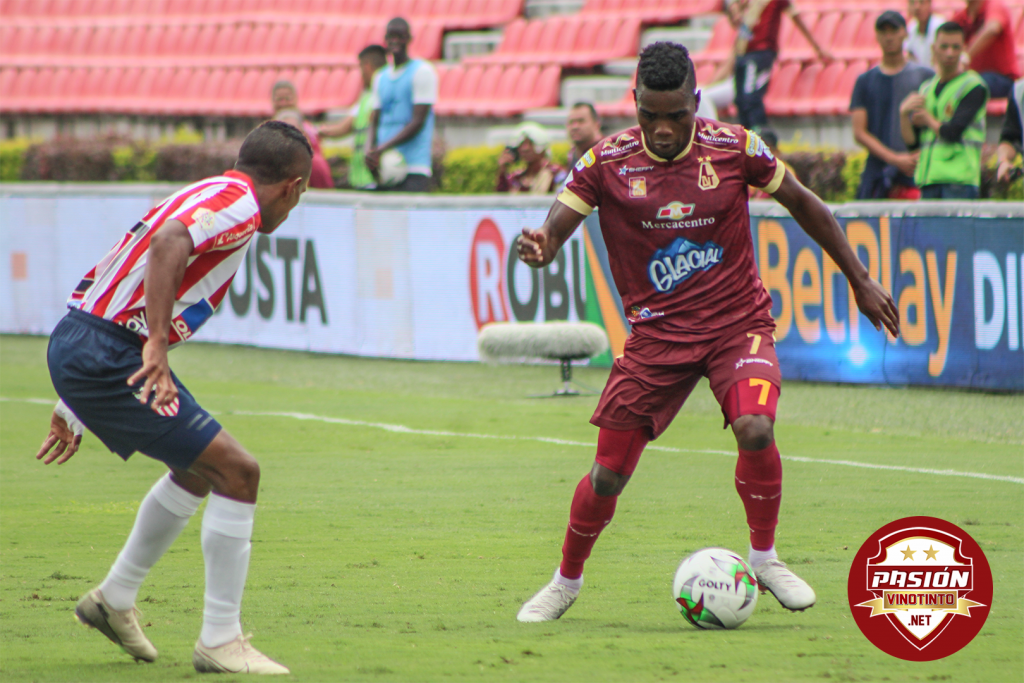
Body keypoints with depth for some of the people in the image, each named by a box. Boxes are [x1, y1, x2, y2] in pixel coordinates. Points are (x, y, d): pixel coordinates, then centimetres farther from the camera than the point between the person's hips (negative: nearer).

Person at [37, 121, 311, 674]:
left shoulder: (207, 196, 22)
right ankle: (220, 641, -3)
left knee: (199, 467, 25)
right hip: (105, 356, -10)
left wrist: (73, 409, 30)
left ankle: (115, 599, 36)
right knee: (236, 471, -8)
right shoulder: (238, 204, -8)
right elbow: (168, 243, -30)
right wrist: (158, 343, -35)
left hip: (75, 340, 10)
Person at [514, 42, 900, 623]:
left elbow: (804, 204, 7)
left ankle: (764, 557, -3)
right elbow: (554, 231, -13)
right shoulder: (608, 163, -9)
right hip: (657, 334, 1)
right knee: (608, 474, -1)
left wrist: (860, 279, 11)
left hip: (738, 324, 0)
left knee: (755, 428, -27)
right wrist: (538, 247, -39)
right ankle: (567, 581, 25)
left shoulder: (734, 148, -8)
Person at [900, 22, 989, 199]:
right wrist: (904, 114, -5)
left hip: (959, 181, -6)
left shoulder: (973, 87, -2)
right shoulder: (926, 88, 18)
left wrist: (929, 120, 7)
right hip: (928, 182, 6)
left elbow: (952, 132, -11)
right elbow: (912, 142, 14)